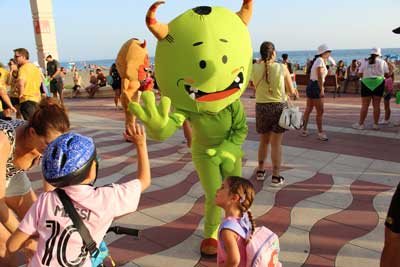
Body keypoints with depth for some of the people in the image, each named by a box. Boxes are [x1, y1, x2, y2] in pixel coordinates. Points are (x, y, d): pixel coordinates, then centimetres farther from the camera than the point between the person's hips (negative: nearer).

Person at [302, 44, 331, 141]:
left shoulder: (317, 60, 14)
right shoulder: (320, 60, -14)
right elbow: (320, 77, -22)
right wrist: (321, 90, -26)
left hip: (311, 86, 10)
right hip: (316, 87, -10)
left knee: (308, 109, 14)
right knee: (320, 111, -5)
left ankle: (304, 130, 22)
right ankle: (320, 133, -1)